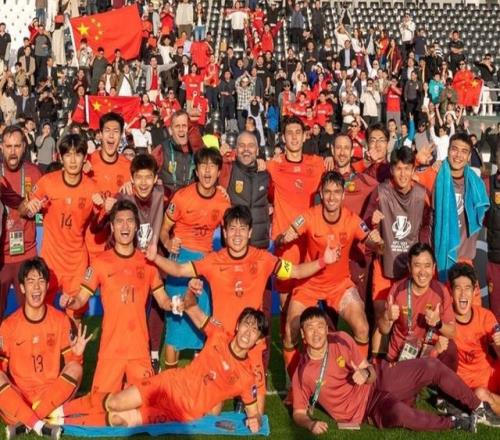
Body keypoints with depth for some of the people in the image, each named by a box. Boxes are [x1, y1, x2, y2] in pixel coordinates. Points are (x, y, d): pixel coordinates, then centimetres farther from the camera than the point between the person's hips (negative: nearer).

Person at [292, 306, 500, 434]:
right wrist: (311, 424, -29)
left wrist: (365, 374, -24)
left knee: (432, 366, -10)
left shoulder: (341, 339, -5)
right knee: (400, 412, -38)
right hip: (367, 407, -4)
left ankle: (478, 408, 7)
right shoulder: (302, 374, -14)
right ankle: (454, 422, -16)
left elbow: (369, 371, 1)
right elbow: (299, 414, -6)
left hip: (377, 379, 5)